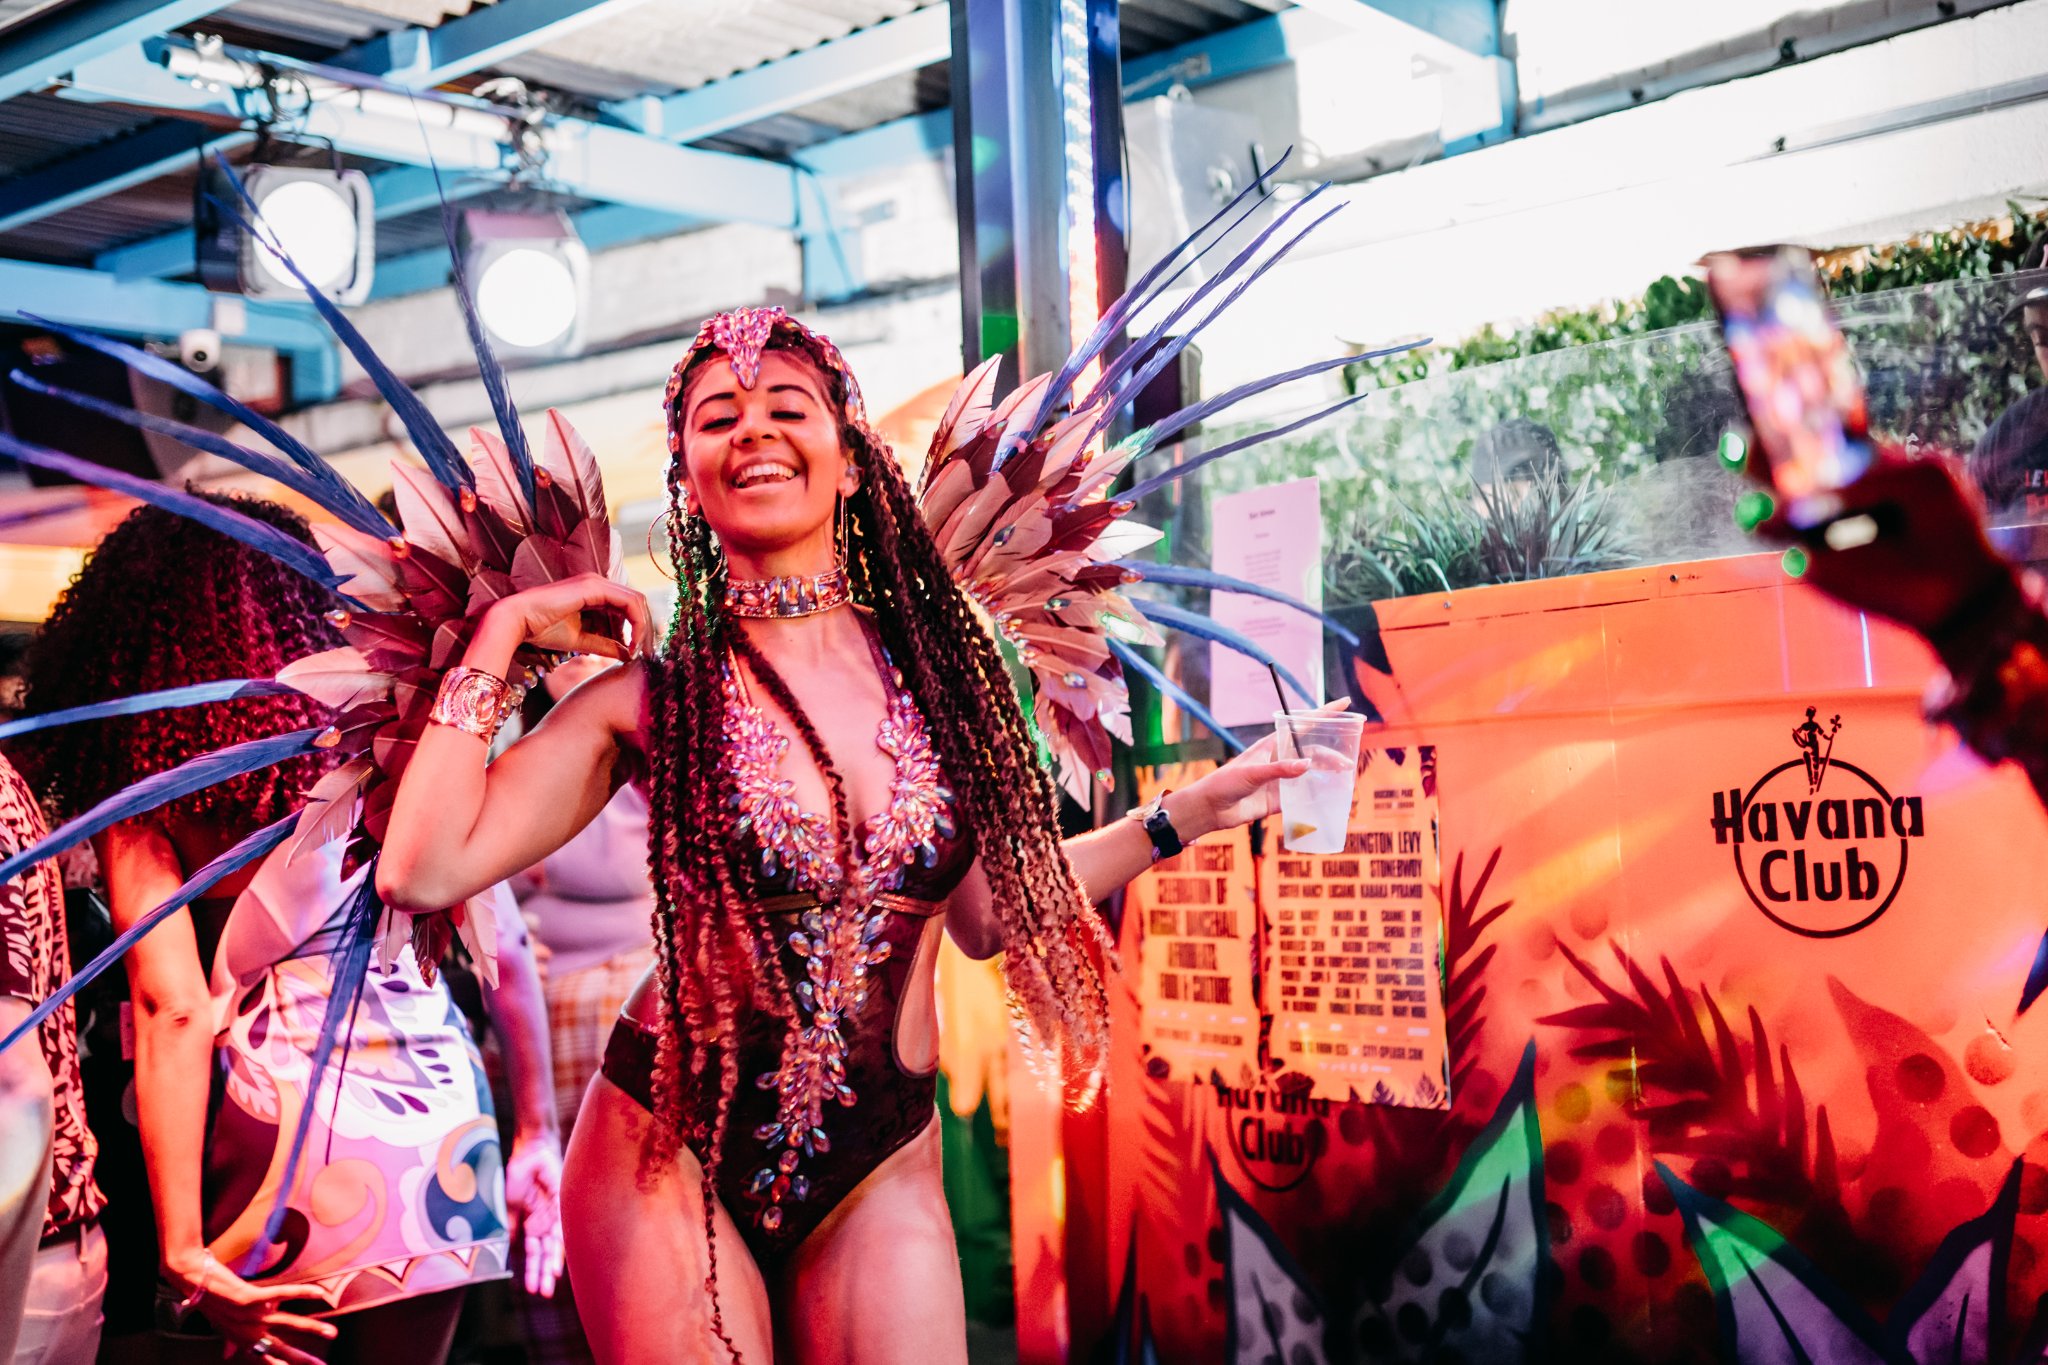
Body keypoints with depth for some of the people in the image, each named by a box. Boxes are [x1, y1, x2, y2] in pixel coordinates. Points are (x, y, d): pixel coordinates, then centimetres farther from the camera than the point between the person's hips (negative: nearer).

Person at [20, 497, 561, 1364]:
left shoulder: (140, 785, -3)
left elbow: (174, 1013, -10)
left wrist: (183, 1249, -9)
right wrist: (537, 1124, 13)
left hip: (277, 1125, -3)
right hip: (435, 1117, 3)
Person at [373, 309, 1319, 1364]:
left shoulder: (933, 665, 0)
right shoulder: (654, 697, -6)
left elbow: (985, 914, 10)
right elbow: (422, 871, -15)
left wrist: (1183, 815, 12)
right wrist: (502, 633, -8)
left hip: (881, 1170, 3)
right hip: (673, 1156, -2)